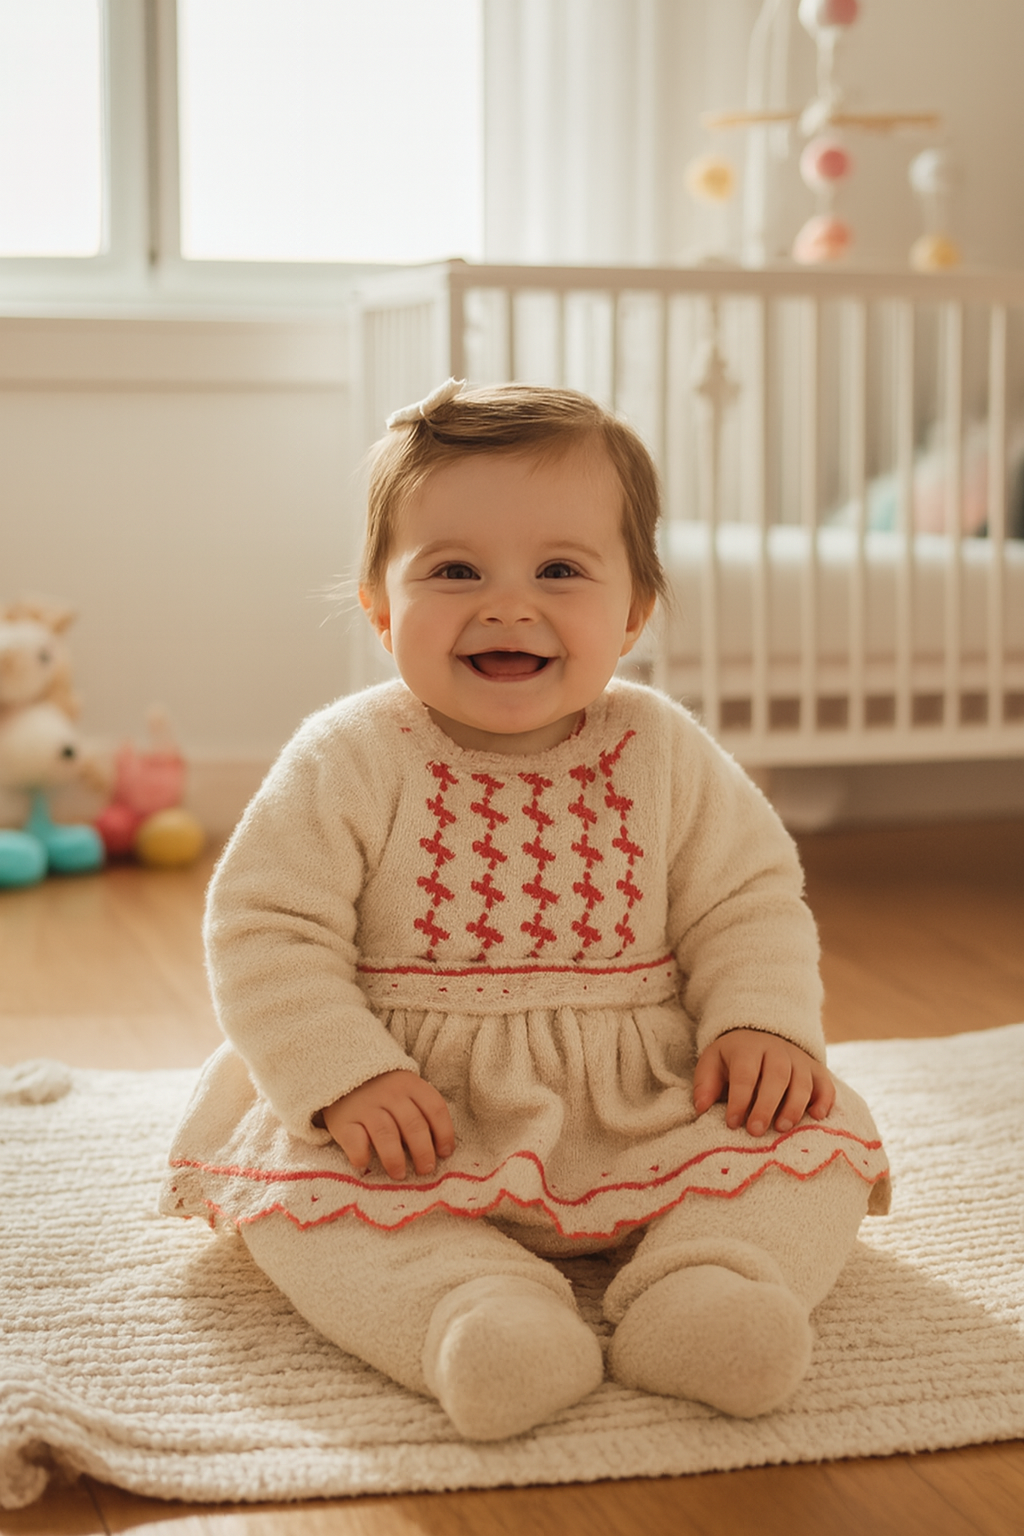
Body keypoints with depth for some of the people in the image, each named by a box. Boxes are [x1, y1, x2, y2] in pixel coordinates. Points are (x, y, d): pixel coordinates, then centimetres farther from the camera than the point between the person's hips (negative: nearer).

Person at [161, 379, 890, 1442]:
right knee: (300, 1187, -28)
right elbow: (264, 928, -9)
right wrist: (342, 1076, -22)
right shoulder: (349, 764, -8)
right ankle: (468, 1302, -40)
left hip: (643, 1109, 2)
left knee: (817, 1140, -16)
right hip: (420, 1121, -2)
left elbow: (750, 903, 7)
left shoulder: (666, 756, 0)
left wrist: (764, 1023, -12)